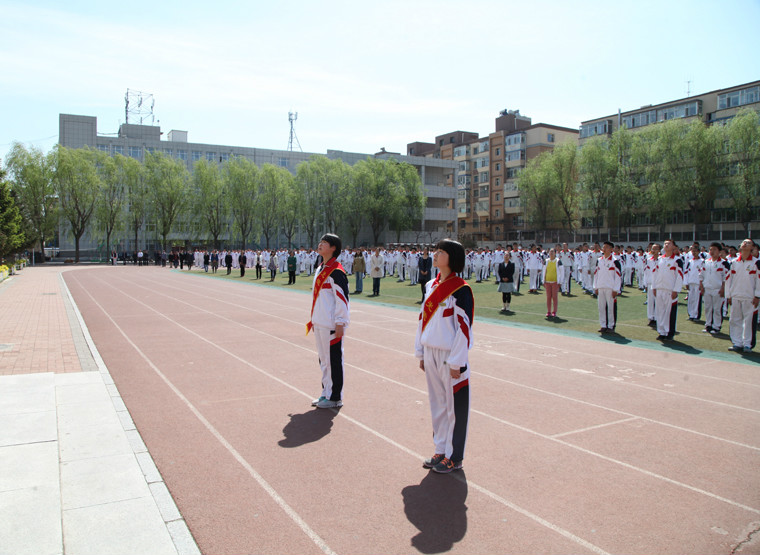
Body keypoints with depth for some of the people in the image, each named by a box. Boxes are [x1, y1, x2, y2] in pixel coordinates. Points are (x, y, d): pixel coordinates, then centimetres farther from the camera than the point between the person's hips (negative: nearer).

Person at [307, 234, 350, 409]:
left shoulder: (336, 271, -14)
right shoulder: (320, 270, 14)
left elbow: (342, 298, -16)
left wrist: (340, 324, -17)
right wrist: (313, 319, 21)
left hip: (331, 325, -9)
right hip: (319, 323, 9)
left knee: (334, 360, 0)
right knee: (323, 359, 16)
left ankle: (335, 398, 11)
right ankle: (326, 393, 27)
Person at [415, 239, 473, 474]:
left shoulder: (460, 289, -13)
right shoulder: (431, 286, 8)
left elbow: (464, 327, -15)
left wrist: (456, 362, -15)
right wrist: (421, 352, 12)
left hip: (450, 356, -7)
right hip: (431, 353, 7)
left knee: (454, 405, 5)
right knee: (437, 403, 15)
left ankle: (454, 457, 18)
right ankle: (440, 450, 28)